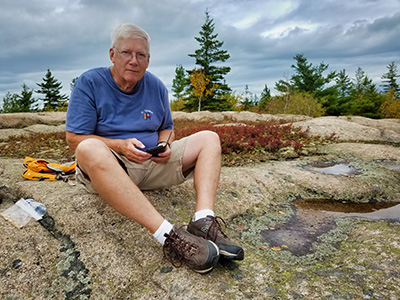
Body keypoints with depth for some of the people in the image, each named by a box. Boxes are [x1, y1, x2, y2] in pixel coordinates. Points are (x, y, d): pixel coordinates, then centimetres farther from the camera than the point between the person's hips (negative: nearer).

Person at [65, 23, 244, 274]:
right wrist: (120, 145, -21)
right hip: (108, 169, -4)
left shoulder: (156, 86, 10)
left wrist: (165, 145, -6)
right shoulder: (89, 83, -3)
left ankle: (204, 222, -30)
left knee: (209, 139, -7)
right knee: (90, 149, -39)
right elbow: (74, 138, -7)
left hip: (154, 164, 5)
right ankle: (169, 236, -46)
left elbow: (166, 128, 18)